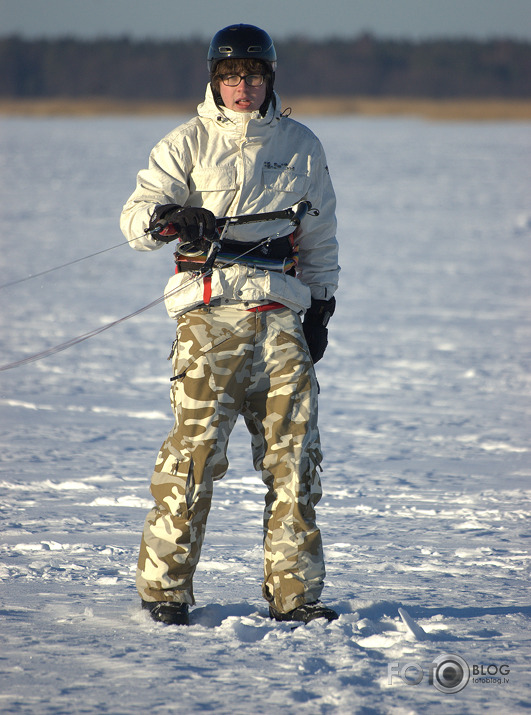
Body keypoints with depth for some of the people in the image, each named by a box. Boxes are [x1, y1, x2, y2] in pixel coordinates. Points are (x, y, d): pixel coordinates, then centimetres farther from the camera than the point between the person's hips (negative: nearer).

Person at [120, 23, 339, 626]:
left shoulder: (301, 147, 15)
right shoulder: (189, 144, 6)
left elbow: (320, 238, 23)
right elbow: (136, 215, -3)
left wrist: (320, 306, 15)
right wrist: (171, 217, -25)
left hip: (281, 315, 3)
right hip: (210, 312, -3)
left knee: (294, 455, -1)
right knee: (194, 450, -10)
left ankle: (294, 591, 6)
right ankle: (163, 587, -1)